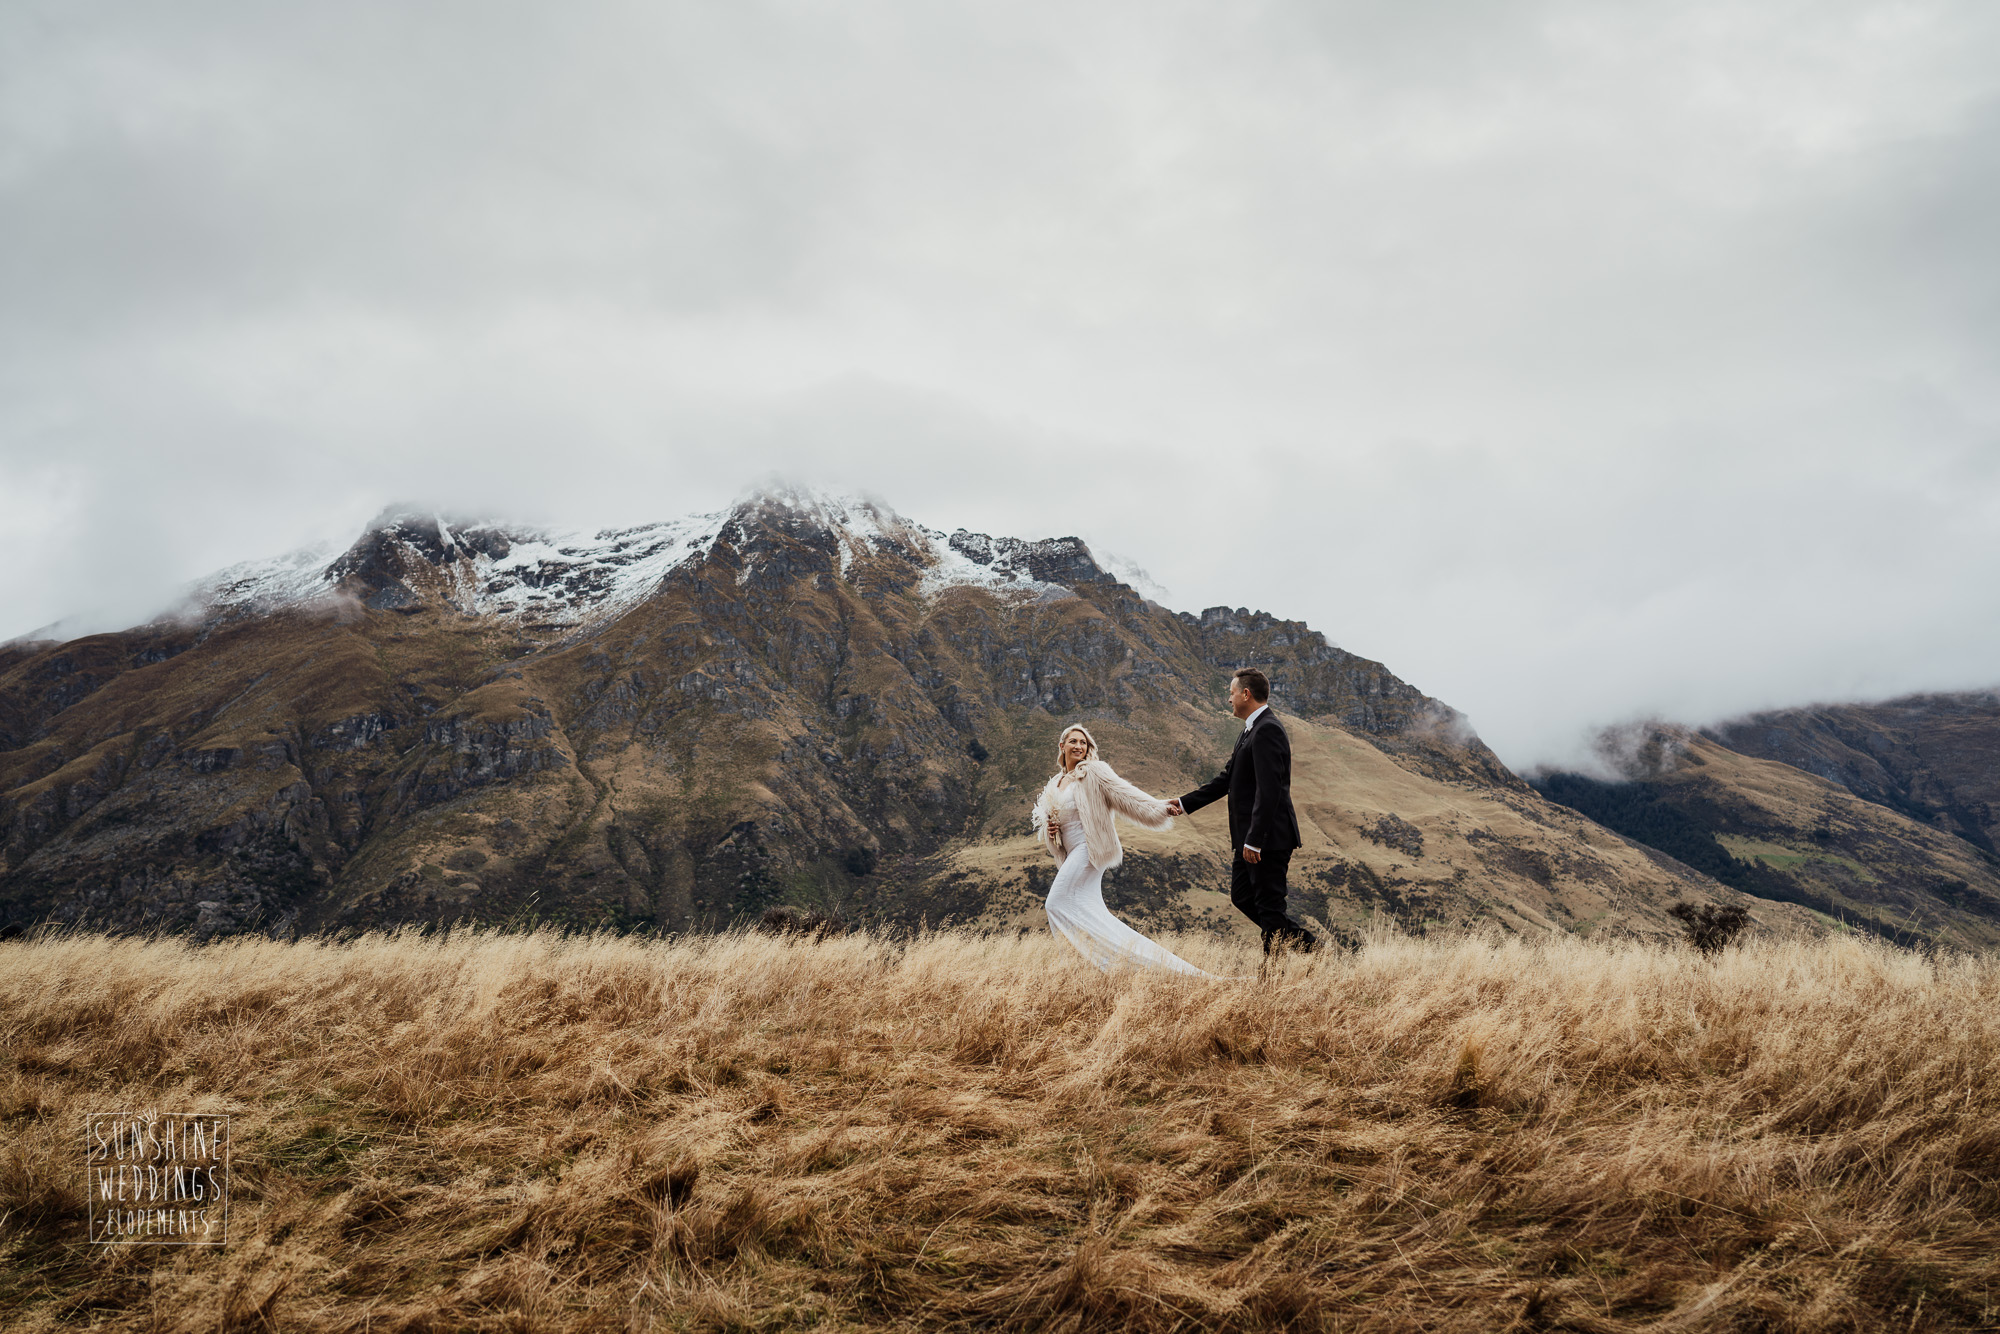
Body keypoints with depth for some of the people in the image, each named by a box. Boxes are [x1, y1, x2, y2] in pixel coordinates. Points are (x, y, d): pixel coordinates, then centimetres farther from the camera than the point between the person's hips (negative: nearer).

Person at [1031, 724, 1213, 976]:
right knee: (1094, 915, 4)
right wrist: (1048, 830, 2)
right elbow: (1043, 818, 26)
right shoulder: (1055, 784, 19)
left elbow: (1127, 796, -11)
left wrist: (1162, 808, -23)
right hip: (1072, 856, 8)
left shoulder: (1094, 773, -2)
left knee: (1058, 903, -15)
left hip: (1088, 849, -8)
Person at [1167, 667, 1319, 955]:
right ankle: (1306, 942, 20)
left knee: (1269, 905, -4)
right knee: (1241, 896, 16)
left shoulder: (1266, 730, -18)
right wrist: (1185, 803, 21)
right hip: (1250, 838, 11)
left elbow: (1268, 790, -24)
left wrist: (1254, 840, -25)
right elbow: (1227, 779, 21)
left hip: (1268, 837, -11)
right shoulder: (1250, 731, 15)